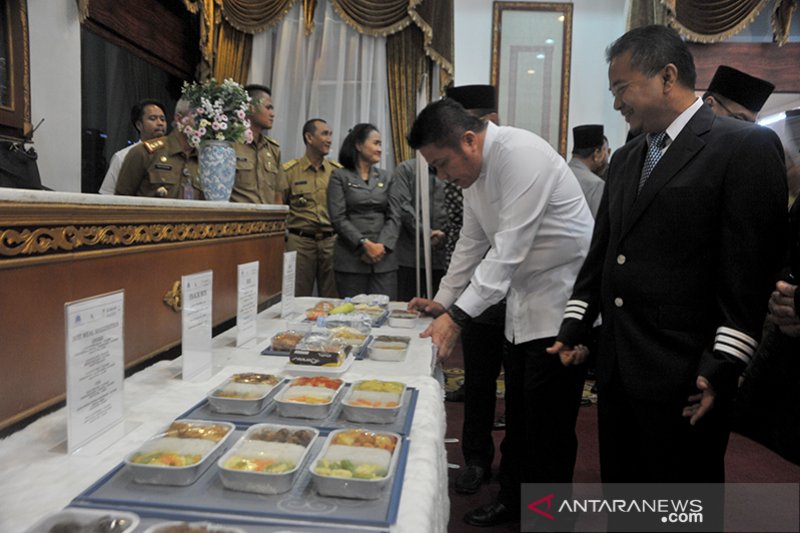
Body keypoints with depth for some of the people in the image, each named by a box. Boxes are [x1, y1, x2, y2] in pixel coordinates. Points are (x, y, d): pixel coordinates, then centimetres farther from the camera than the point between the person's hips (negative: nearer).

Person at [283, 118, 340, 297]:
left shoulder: (337, 171, 9)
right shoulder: (289, 170, 2)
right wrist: (284, 234, -3)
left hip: (331, 241, 2)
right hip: (299, 241, -2)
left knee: (333, 300, 5)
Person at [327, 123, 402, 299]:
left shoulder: (385, 177, 14)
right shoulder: (339, 176, 4)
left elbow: (394, 216, 6)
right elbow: (338, 218, -6)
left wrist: (382, 245, -9)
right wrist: (365, 244, -14)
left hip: (384, 257, 3)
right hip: (351, 257, -3)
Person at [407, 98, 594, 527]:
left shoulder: (521, 154, -22)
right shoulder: (473, 170, 6)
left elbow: (510, 248, -28)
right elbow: (472, 243, 14)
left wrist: (458, 316, -28)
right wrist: (442, 300, 10)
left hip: (561, 302, -8)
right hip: (520, 302, 9)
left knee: (549, 426, 0)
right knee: (517, 414, 17)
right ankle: (513, 498, 34)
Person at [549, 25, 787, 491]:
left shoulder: (746, 146, -7)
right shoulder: (625, 160, 14)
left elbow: (750, 269, -13)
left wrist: (721, 368, -15)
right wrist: (575, 327, 9)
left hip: (684, 379, -6)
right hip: (617, 369, 7)